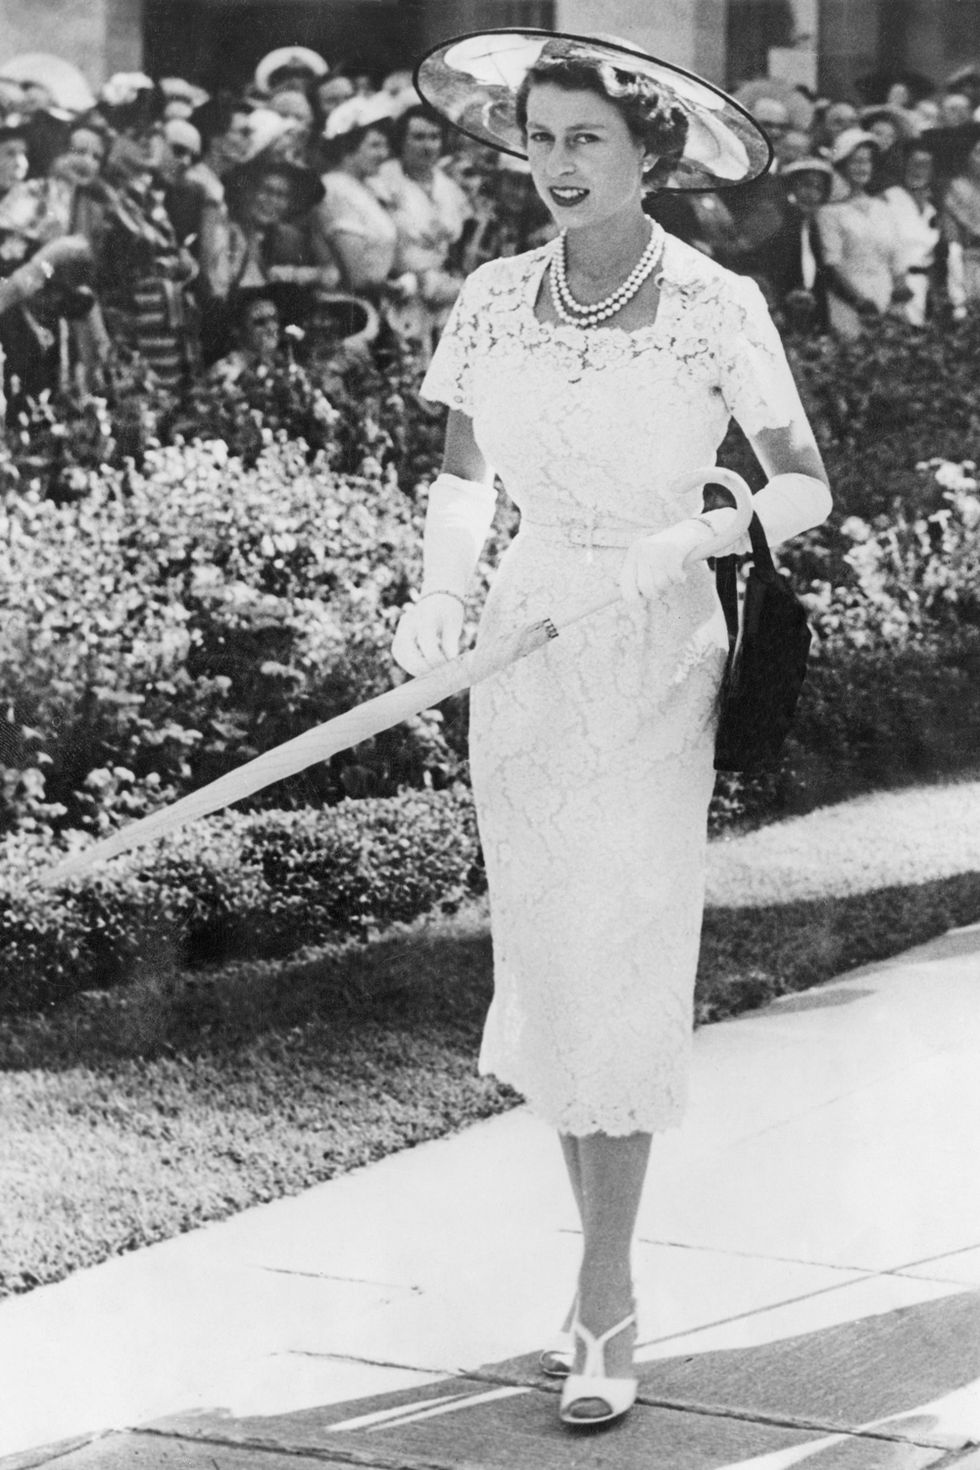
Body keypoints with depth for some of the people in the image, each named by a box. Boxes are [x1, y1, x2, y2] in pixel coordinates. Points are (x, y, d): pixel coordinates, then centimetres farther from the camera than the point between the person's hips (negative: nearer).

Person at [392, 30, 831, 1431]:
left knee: (621, 974, -7)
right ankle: (606, 1270, 23)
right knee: (545, 974, 9)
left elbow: (805, 487, -5)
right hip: (524, 649, 4)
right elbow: (463, 482, 11)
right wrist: (440, 594, -8)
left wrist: (695, 536, -24)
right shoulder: (493, 301, 4)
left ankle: (605, 1309, 0)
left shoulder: (713, 304, -8)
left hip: (655, 657, -4)